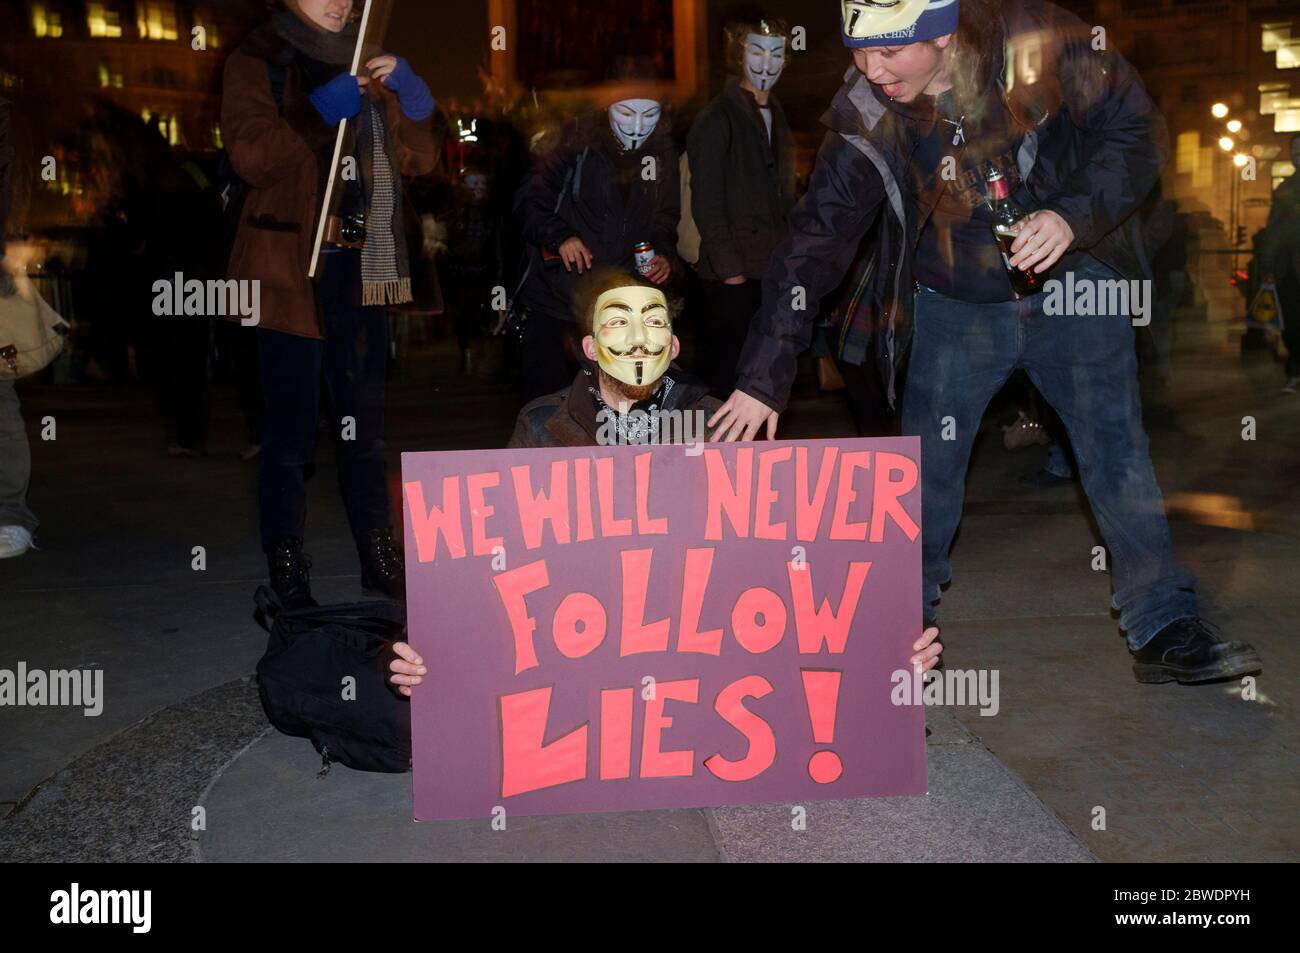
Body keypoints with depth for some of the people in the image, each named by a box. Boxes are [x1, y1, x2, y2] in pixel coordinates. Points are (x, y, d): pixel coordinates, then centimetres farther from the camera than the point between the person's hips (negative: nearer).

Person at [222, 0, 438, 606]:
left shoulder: (366, 64, 19)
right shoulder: (259, 59, 3)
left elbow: (418, 161, 13)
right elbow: (250, 155, -11)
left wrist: (408, 97, -3)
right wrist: (322, 111, -20)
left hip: (360, 267, 5)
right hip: (291, 270, -5)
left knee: (365, 424, 10)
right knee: (291, 430, -3)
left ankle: (382, 564, 18)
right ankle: (286, 573, 6)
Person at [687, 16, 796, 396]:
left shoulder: (776, 116, 16)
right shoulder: (717, 119, -6)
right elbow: (705, 202, -10)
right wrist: (729, 267, -15)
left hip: (772, 268, 6)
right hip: (734, 270, -6)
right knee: (729, 373, -2)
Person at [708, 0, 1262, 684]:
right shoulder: (865, 119, -16)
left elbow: (1137, 129, -8)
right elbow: (814, 244, -15)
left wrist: (1073, 216, -27)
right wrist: (764, 378, -20)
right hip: (955, 310, 1)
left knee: (1118, 453, -1)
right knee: (927, 471, 1)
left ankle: (1164, 632, 10)